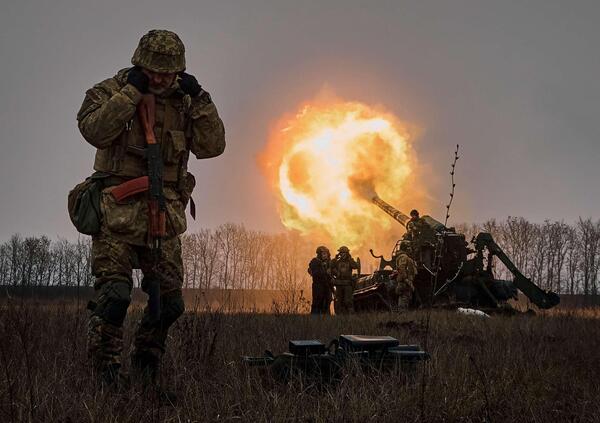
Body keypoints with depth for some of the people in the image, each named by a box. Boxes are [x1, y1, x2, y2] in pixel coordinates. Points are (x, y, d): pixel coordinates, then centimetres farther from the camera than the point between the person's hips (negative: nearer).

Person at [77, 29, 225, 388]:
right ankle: (105, 374, -5)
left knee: (169, 301, 9)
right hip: (119, 212, -5)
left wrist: (199, 99, -5)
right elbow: (94, 130, -19)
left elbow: (212, 146, 3)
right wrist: (131, 90, -18)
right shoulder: (110, 91, 0)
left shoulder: (183, 103, 11)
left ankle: (147, 366, 29)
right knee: (114, 294, -16)